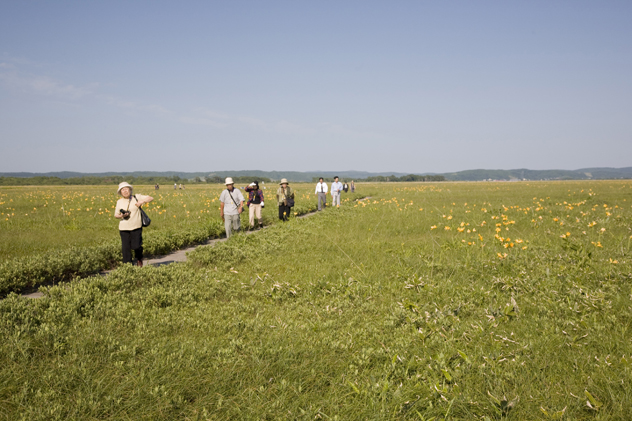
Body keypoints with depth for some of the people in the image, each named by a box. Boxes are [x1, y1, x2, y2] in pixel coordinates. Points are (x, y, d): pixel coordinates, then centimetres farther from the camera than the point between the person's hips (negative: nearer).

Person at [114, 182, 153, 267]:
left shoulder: (136, 197, 3)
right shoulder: (119, 202, 10)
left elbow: (151, 198, 3)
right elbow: (116, 215, 15)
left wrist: (142, 201, -14)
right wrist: (121, 216, -8)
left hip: (136, 227, -2)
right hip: (124, 228, 2)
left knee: (136, 246, -6)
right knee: (126, 248, -1)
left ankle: (139, 260, 25)